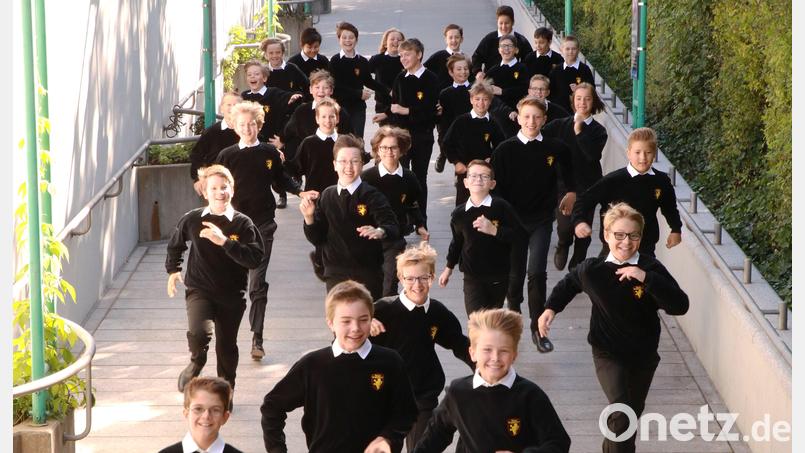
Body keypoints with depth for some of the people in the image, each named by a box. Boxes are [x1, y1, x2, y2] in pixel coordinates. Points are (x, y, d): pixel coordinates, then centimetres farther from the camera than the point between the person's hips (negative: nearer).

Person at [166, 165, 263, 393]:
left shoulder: (242, 224, -7)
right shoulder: (192, 220, -1)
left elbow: (255, 258, -19)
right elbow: (175, 245, 20)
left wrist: (224, 241, -25)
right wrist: (172, 270, 18)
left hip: (231, 295, 1)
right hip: (199, 291, 0)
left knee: (227, 346, 12)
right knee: (199, 333, -26)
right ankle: (196, 364, 7)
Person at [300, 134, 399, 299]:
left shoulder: (372, 196, -8)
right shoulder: (327, 197, 6)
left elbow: (393, 227, -21)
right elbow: (317, 239, 8)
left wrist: (380, 231, -43)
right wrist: (309, 217, -10)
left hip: (368, 275, -3)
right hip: (336, 274, 3)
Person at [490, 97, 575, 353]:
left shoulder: (555, 149, -3)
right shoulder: (505, 150, -7)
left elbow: (567, 169, 20)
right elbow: (497, 187, -3)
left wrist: (571, 192, 24)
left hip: (541, 219, 0)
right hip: (513, 217, 0)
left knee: (537, 273, -11)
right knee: (515, 273, 9)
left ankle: (538, 328, -5)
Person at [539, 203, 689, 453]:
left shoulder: (651, 269, -15)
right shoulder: (592, 270, -11)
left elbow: (680, 306, -27)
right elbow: (568, 284, 13)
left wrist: (646, 279, -34)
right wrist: (551, 308, 0)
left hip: (643, 356, 2)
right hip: (608, 354, -2)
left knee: (633, 413, 21)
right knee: (621, 413, -23)